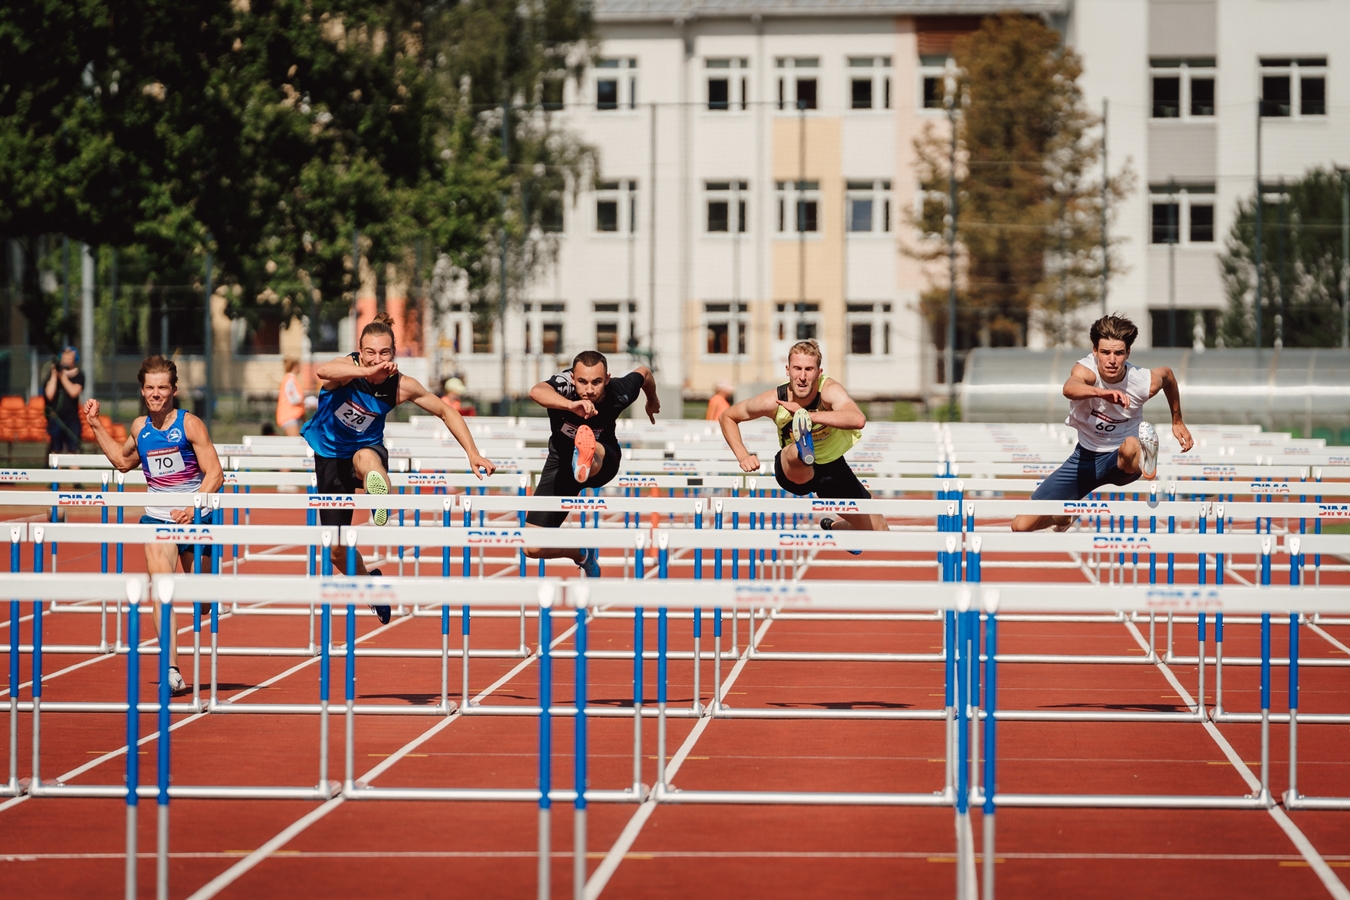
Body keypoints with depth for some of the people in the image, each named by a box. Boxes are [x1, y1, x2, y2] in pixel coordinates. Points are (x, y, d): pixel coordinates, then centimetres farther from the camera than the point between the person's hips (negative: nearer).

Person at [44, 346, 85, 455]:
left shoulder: (78, 376, 4)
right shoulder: (52, 374, 4)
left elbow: (74, 392, -12)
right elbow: (49, 395, -7)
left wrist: (62, 376, -12)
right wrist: (54, 375, -9)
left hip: (72, 418, 0)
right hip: (55, 418, 0)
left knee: (73, 450, -4)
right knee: (56, 451, 1)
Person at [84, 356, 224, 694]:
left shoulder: (190, 424, -9)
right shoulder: (140, 427, 6)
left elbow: (214, 473, -12)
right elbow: (123, 460, 27)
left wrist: (193, 508, -25)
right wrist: (96, 425, 21)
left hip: (194, 518, -2)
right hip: (158, 518, 2)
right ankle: (171, 669, -23)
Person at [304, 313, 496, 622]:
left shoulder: (401, 386, -17)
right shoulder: (348, 368, -24)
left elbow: (445, 411, -3)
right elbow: (322, 371, -50)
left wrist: (473, 453, -11)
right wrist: (366, 372, -65)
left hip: (367, 448, -1)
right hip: (330, 454, 1)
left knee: (366, 458, -41)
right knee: (337, 548, 3)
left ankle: (383, 516, -68)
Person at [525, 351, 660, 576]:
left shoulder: (619, 393, -23)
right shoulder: (564, 385, -30)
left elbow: (644, 372, 2)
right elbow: (536, 391, -55)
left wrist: (652, 401, 24)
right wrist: (570, 405, -74)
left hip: (604, 463, -2)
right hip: (562, 461, 2)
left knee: (595, 450, -43)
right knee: (533, 548, -2)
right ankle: (583, 554, 28)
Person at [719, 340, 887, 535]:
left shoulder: (830, 390, -29)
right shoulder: (774, 401, -23)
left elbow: (858, 420, -51)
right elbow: (727, 417, -5)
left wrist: (805, 415, -53)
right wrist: (743, 456, -20)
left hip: (832, 468, 2)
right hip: (792, 469, -2)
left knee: (878, 531, 4)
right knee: (795, 455, -39)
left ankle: (833, 527, 34)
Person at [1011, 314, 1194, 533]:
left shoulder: (1145, 383, -17)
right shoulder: (1086, 370, -24)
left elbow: (1167, 373, 10)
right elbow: (1070, 388, -50)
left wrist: (1177, 422, 17)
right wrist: (1101, 392, -70)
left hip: (1120, 460, -3)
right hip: (1085, 457, 3)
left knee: (1130, 446, -47)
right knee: (1022, 525, 5)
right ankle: (1064, 517, 32)